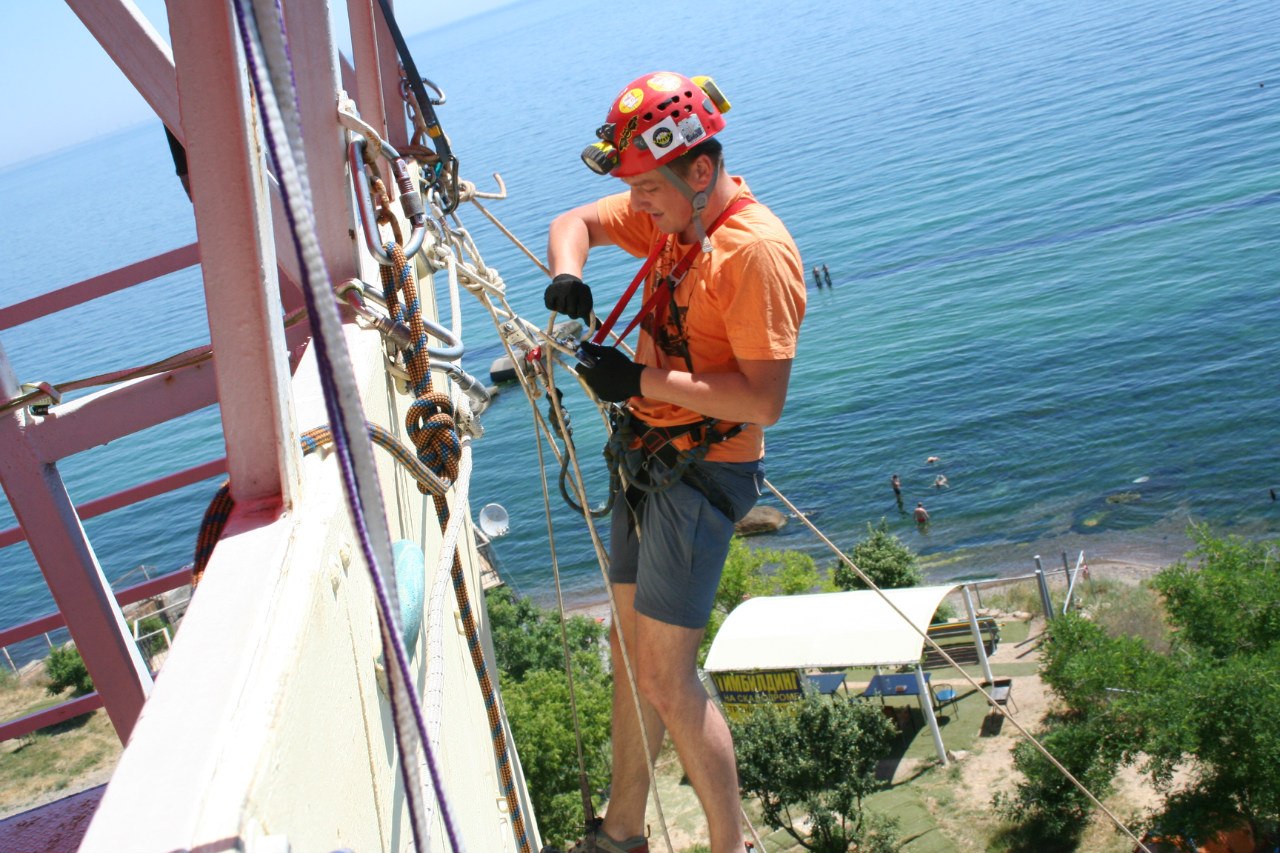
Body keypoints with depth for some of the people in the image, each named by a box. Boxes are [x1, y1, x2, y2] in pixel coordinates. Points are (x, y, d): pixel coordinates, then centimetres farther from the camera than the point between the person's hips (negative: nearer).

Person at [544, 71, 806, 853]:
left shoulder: (757, 251, -22)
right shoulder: (669, 214, 5)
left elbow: (765, 400, -26)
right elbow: (575, 223, 16)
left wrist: (641, 380, -26)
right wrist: (567, 278, -6)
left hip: (702, 472, -9)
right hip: (649, 459, 9)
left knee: (667, 679, -7)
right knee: (631, 650, 16)